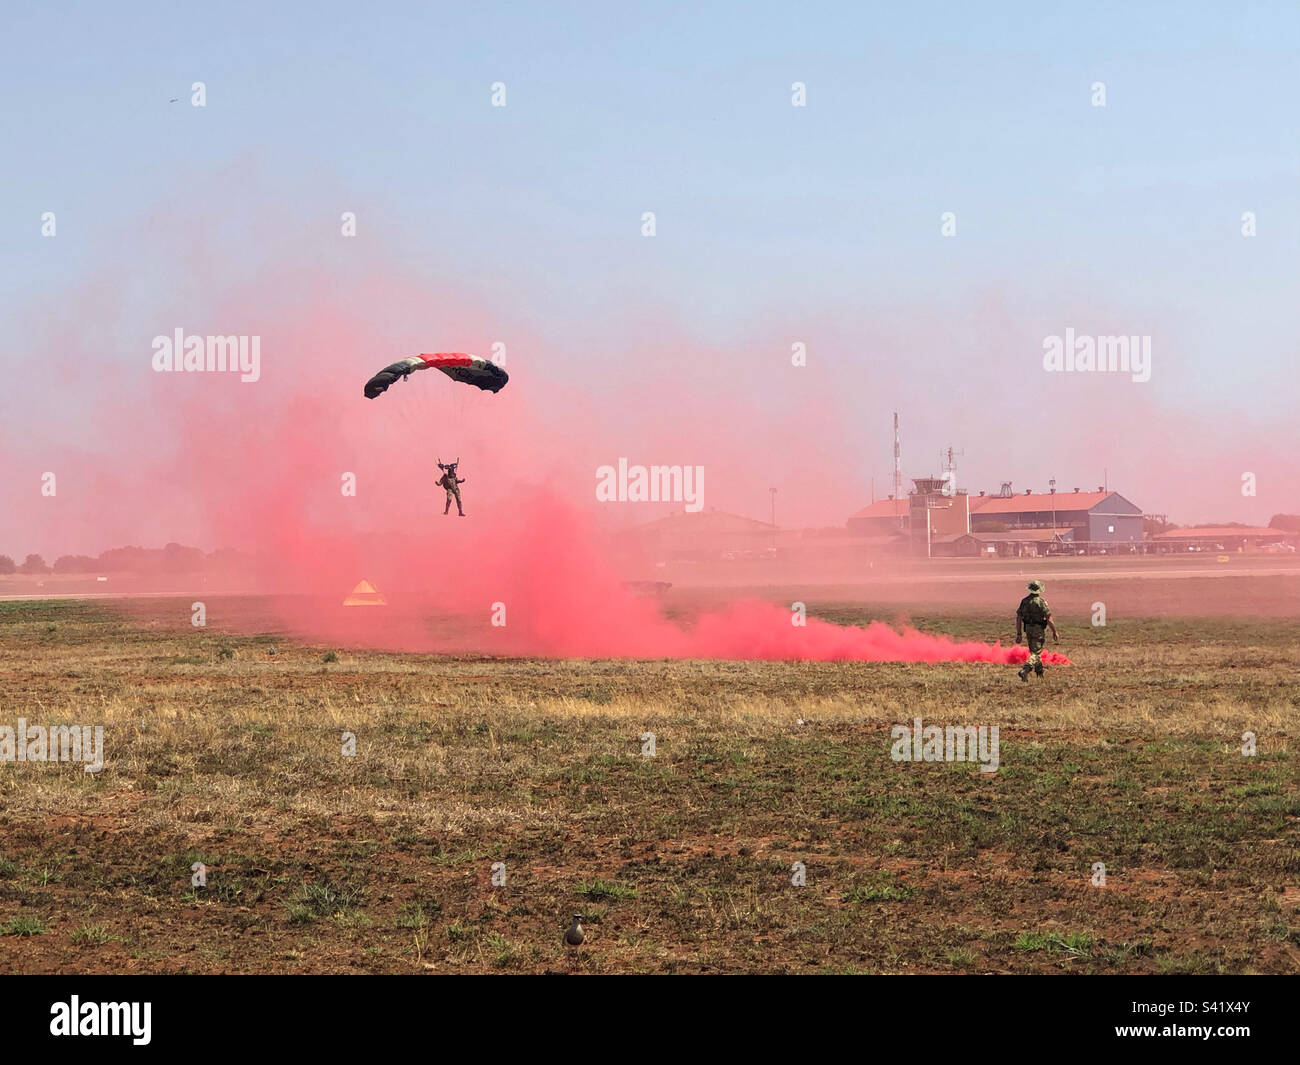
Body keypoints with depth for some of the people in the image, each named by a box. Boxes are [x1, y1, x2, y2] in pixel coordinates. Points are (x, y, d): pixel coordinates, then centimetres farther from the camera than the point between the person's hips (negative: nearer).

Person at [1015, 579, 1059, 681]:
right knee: (1036, 653, -4)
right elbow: (1049, 619, -14)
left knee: (1034, 650, 23)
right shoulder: (1041, 602, -14)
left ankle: (1039, 671, 38)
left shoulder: (1024, 601, 1)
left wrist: (1019, 634, 7)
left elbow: (1018, 618, 2)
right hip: (1039, 630, -6)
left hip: (1028, 630, 6)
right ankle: (1024, 671, -23)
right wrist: (1054, 632, -2)